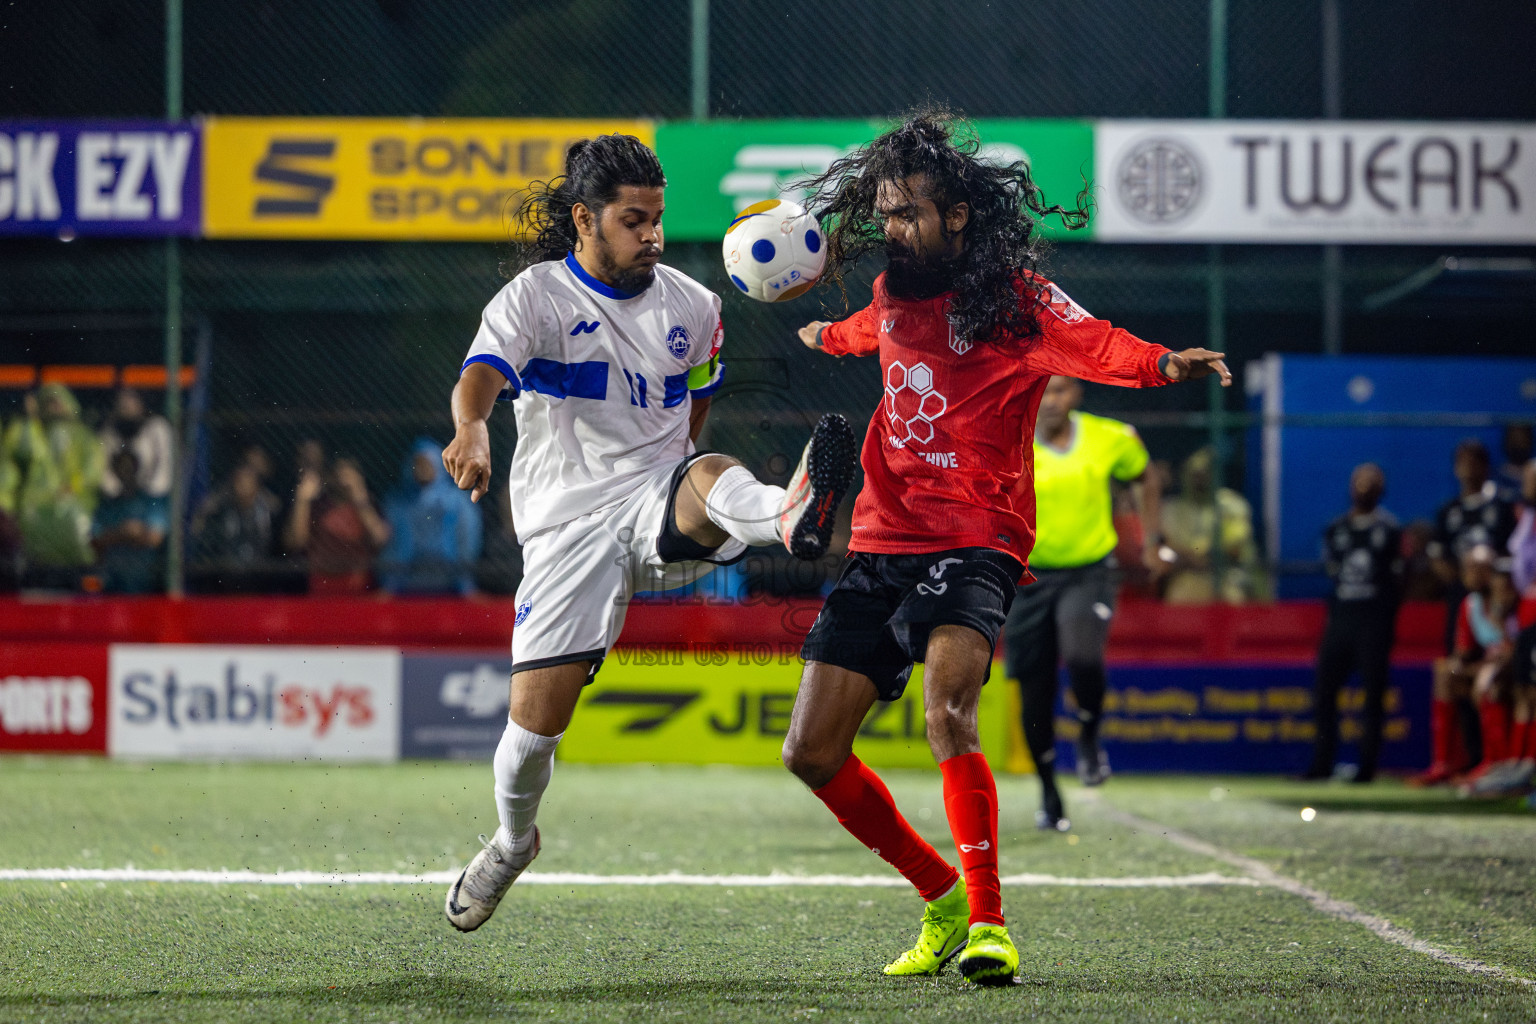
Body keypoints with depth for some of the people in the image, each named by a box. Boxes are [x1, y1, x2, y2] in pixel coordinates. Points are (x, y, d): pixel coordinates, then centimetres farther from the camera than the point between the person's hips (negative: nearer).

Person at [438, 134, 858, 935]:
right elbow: (481, 374, -22)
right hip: (567, 523, -1)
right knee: (537, 713, -5)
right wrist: (471, 430, -44)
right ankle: (512, 841, 25)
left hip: (657, 508, 1)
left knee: (712, 476, -36)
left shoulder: (693, 307, 10)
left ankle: (793, 517, -72)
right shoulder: (535, 297, -3)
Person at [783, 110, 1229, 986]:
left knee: (947, 717, -31)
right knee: (812, 753, 4)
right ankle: (942, 898, 21)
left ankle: (989, 922, -21)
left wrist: (1162, 363, -51)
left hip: (975, 545, -7)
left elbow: (1092, 343, -29)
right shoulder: (897, 292, 11)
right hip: (881, 544, 7)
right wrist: (830, 336, 61)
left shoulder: (1014, 297, -8)